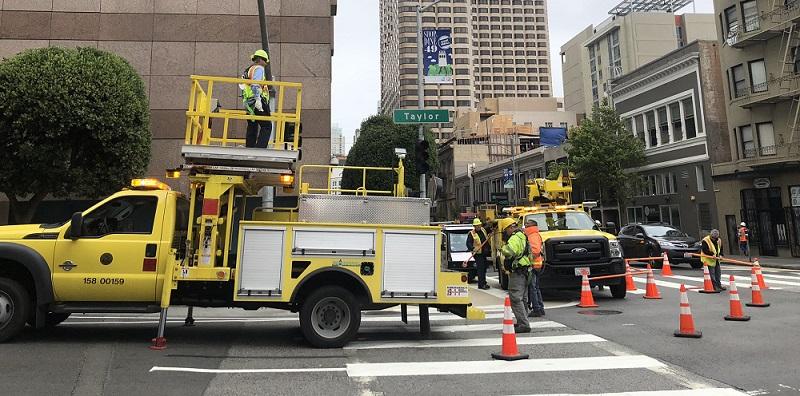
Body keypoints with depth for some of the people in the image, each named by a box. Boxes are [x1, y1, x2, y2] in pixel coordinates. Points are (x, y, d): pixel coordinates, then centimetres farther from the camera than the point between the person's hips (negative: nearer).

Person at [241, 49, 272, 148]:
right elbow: (256, 85, -17)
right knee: (267, 126, -8)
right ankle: (260, 148, -18)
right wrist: (258, 99, -23)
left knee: (251, 128, 11)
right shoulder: (259, 68, -3)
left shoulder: (247, 70, 24)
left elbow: (242, 86, 20)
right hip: (258, 103, -9)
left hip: (248, 103, 9)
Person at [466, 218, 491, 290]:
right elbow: (468, 243, -15)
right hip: (477, 253, -7)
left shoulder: (483, 230, 11)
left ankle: (483, 283, 27)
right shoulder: (471, 233, -9)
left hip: (484, 253, 7)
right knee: (480, 268, -11)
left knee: (484, 268, 15)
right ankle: (481, 284, -8)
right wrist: (473, 248, -30)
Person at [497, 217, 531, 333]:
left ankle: (524, 324, -12)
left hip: (517, 272, -11)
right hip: (525, 271, 11)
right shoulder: (522, 236, 18)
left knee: (515, 299, -10)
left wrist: (502, 249, -14)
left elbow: (509, 251, -33)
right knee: (522, 298, 17)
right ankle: (523, 322, 27)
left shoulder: (515, 238, -17)